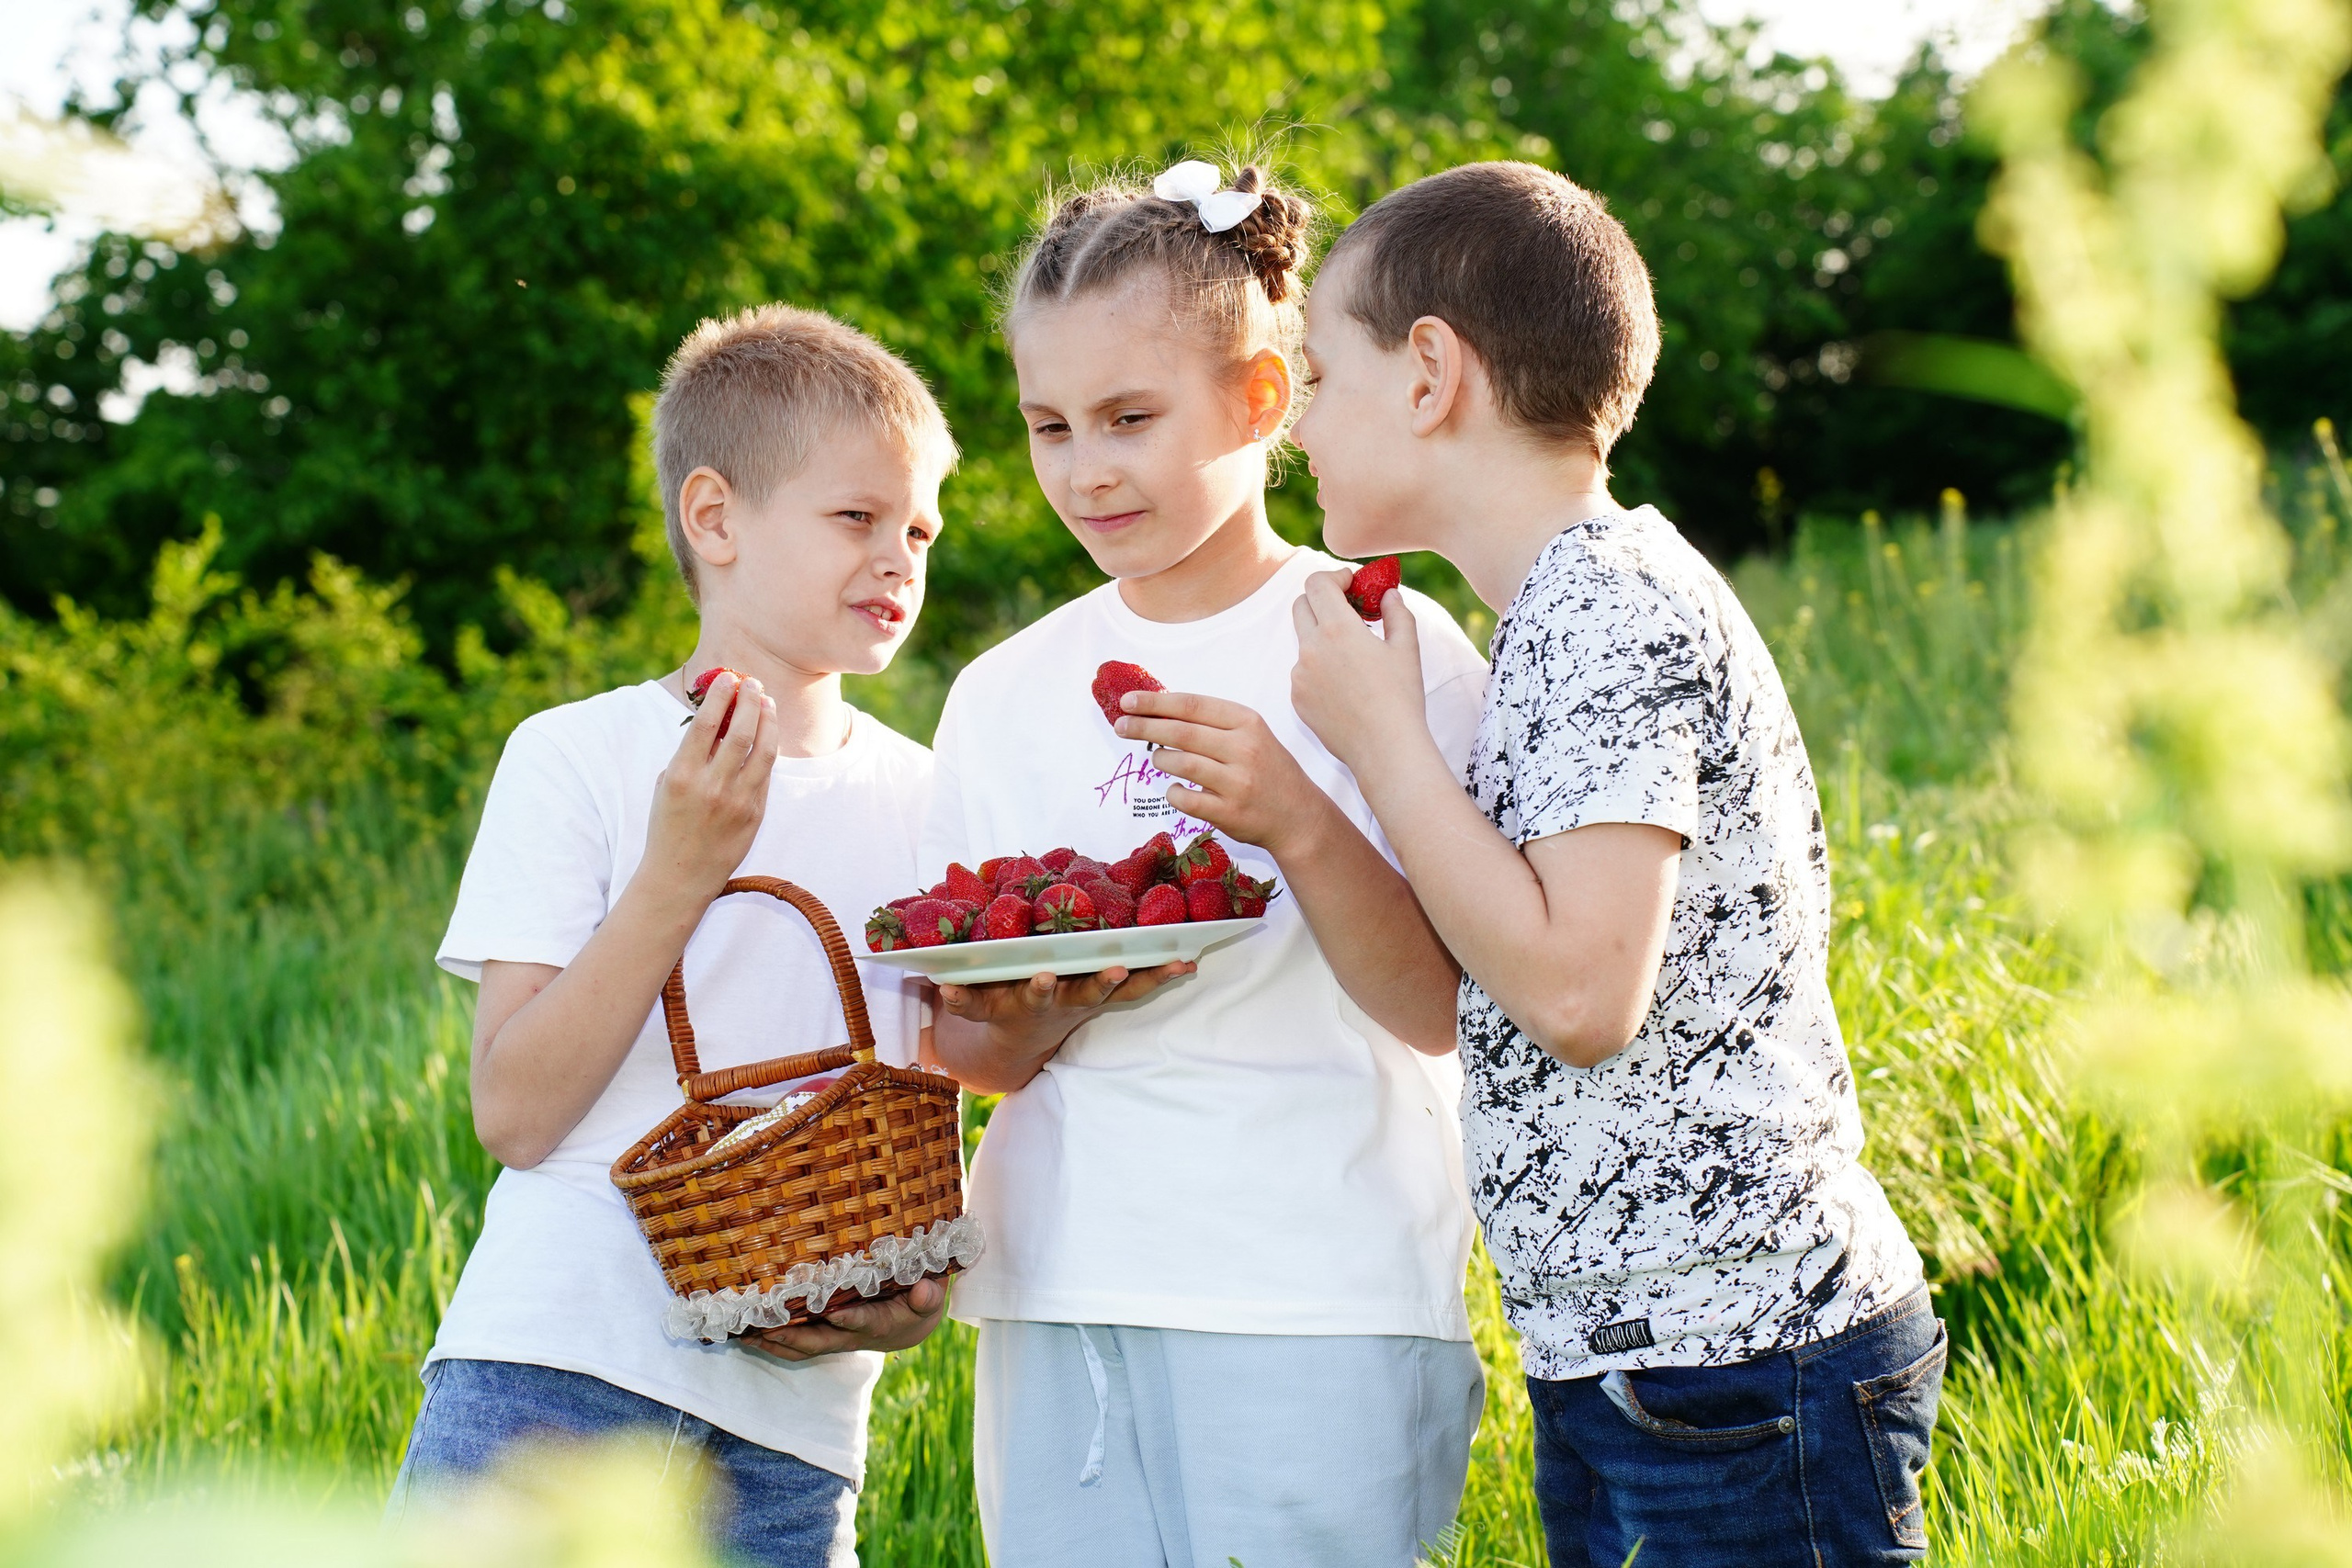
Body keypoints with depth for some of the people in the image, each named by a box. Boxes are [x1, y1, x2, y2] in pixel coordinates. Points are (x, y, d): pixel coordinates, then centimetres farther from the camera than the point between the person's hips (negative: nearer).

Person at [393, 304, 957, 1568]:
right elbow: (514, 1113, -8)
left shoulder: (924, 800, 9)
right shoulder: (576, 757, -1)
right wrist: (677, 871, -15)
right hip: (551, 1370, -3)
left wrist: (917, 1288, -8)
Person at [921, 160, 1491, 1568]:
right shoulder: (1004, 694, 10)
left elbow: (1438, 1012, -6)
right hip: (1059, 1303, 4)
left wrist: (1296, 821, -20)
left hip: (1319, 1306, -4)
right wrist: (1034, 1010, -11)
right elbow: (973, 1060, 11)